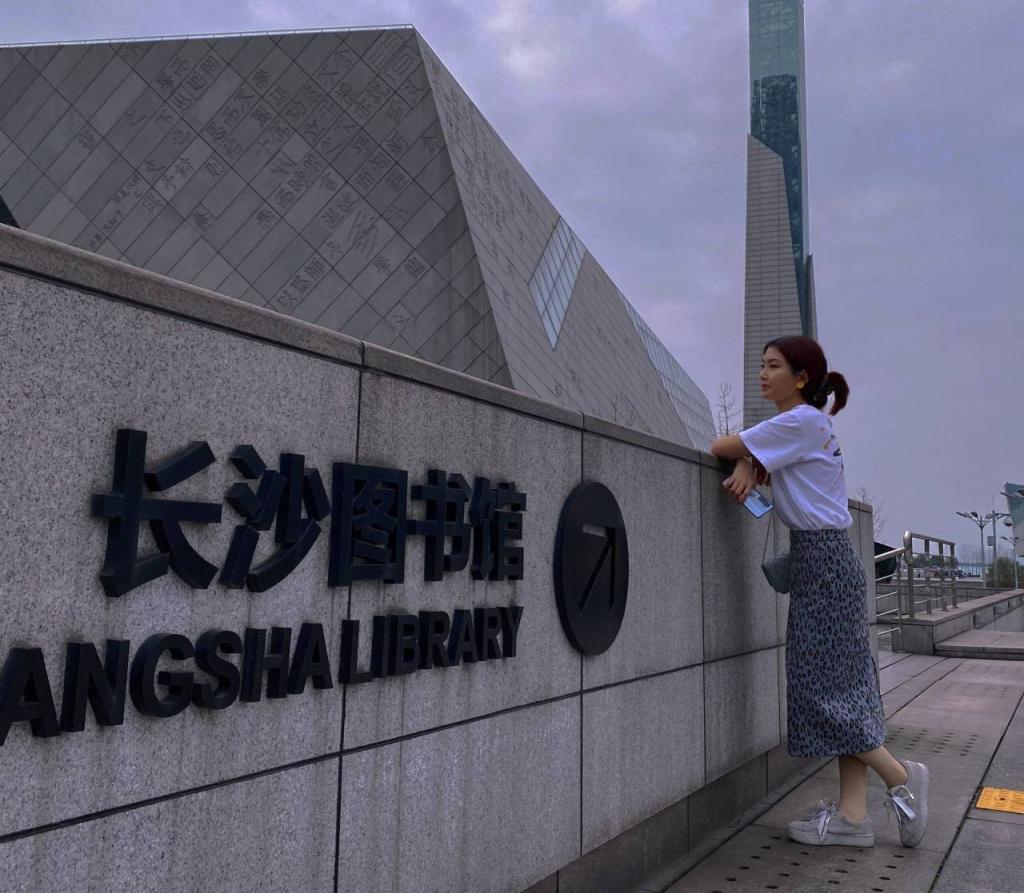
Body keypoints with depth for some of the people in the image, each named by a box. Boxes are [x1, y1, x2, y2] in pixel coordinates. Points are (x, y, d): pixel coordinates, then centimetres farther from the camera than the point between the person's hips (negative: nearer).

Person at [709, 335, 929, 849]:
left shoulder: (799, 422, -12)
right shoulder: (813, 425, 17)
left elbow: (722, 447, -11)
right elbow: (747, 452, 15)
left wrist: (739, 454, 10)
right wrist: (747, 466, -7)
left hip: (822, 558, -10)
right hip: (828, 559, 10)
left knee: (822, 687, -3)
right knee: (839, 685, 7)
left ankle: (901, 777, 11)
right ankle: (852, 816, 11)